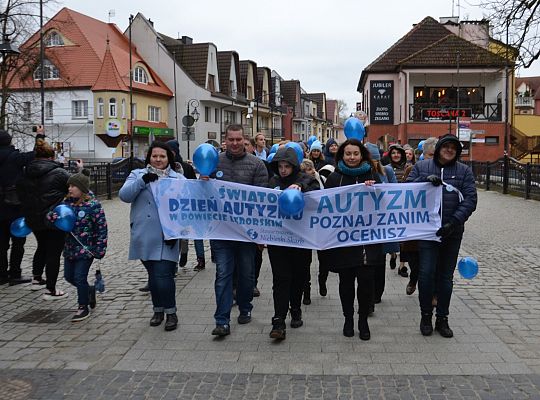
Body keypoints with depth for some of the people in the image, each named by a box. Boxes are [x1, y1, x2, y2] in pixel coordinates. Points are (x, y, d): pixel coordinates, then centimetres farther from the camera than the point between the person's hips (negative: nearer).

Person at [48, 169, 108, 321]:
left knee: (80, 277, -2)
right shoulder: (67, 201, 2)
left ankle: (83, 308, 16)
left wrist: (100, 249, -15)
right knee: (69, 276, 14)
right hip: (70, 247, 7)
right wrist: (51, 216, -18)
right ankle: (90, 290, 39)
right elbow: (55, 214, 7)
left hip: (86, 249, -7)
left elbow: (102, 227, -13)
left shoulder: (93, 205, -14)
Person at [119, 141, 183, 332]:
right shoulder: (137, 175, 10)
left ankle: (171, 312, 8)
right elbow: (124, 195, -5)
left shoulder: (178, 179, 5)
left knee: (163, 276, -9)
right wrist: (142, 181, -18)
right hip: (144, 236, 3)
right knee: (153, 275, 13)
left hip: (166, 238, -2)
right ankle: (158, 310, 30)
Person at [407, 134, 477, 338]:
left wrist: (454, 222, -15)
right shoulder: (421, 167, 6)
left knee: (446, 276, 9)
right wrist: (425, 180, -18)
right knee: (426, 273, -7)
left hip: (452, 232, 1)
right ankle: (426, 316, 12)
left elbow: (470, 200, -2)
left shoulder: (464, 171, 5)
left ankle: (442, 319, 21)